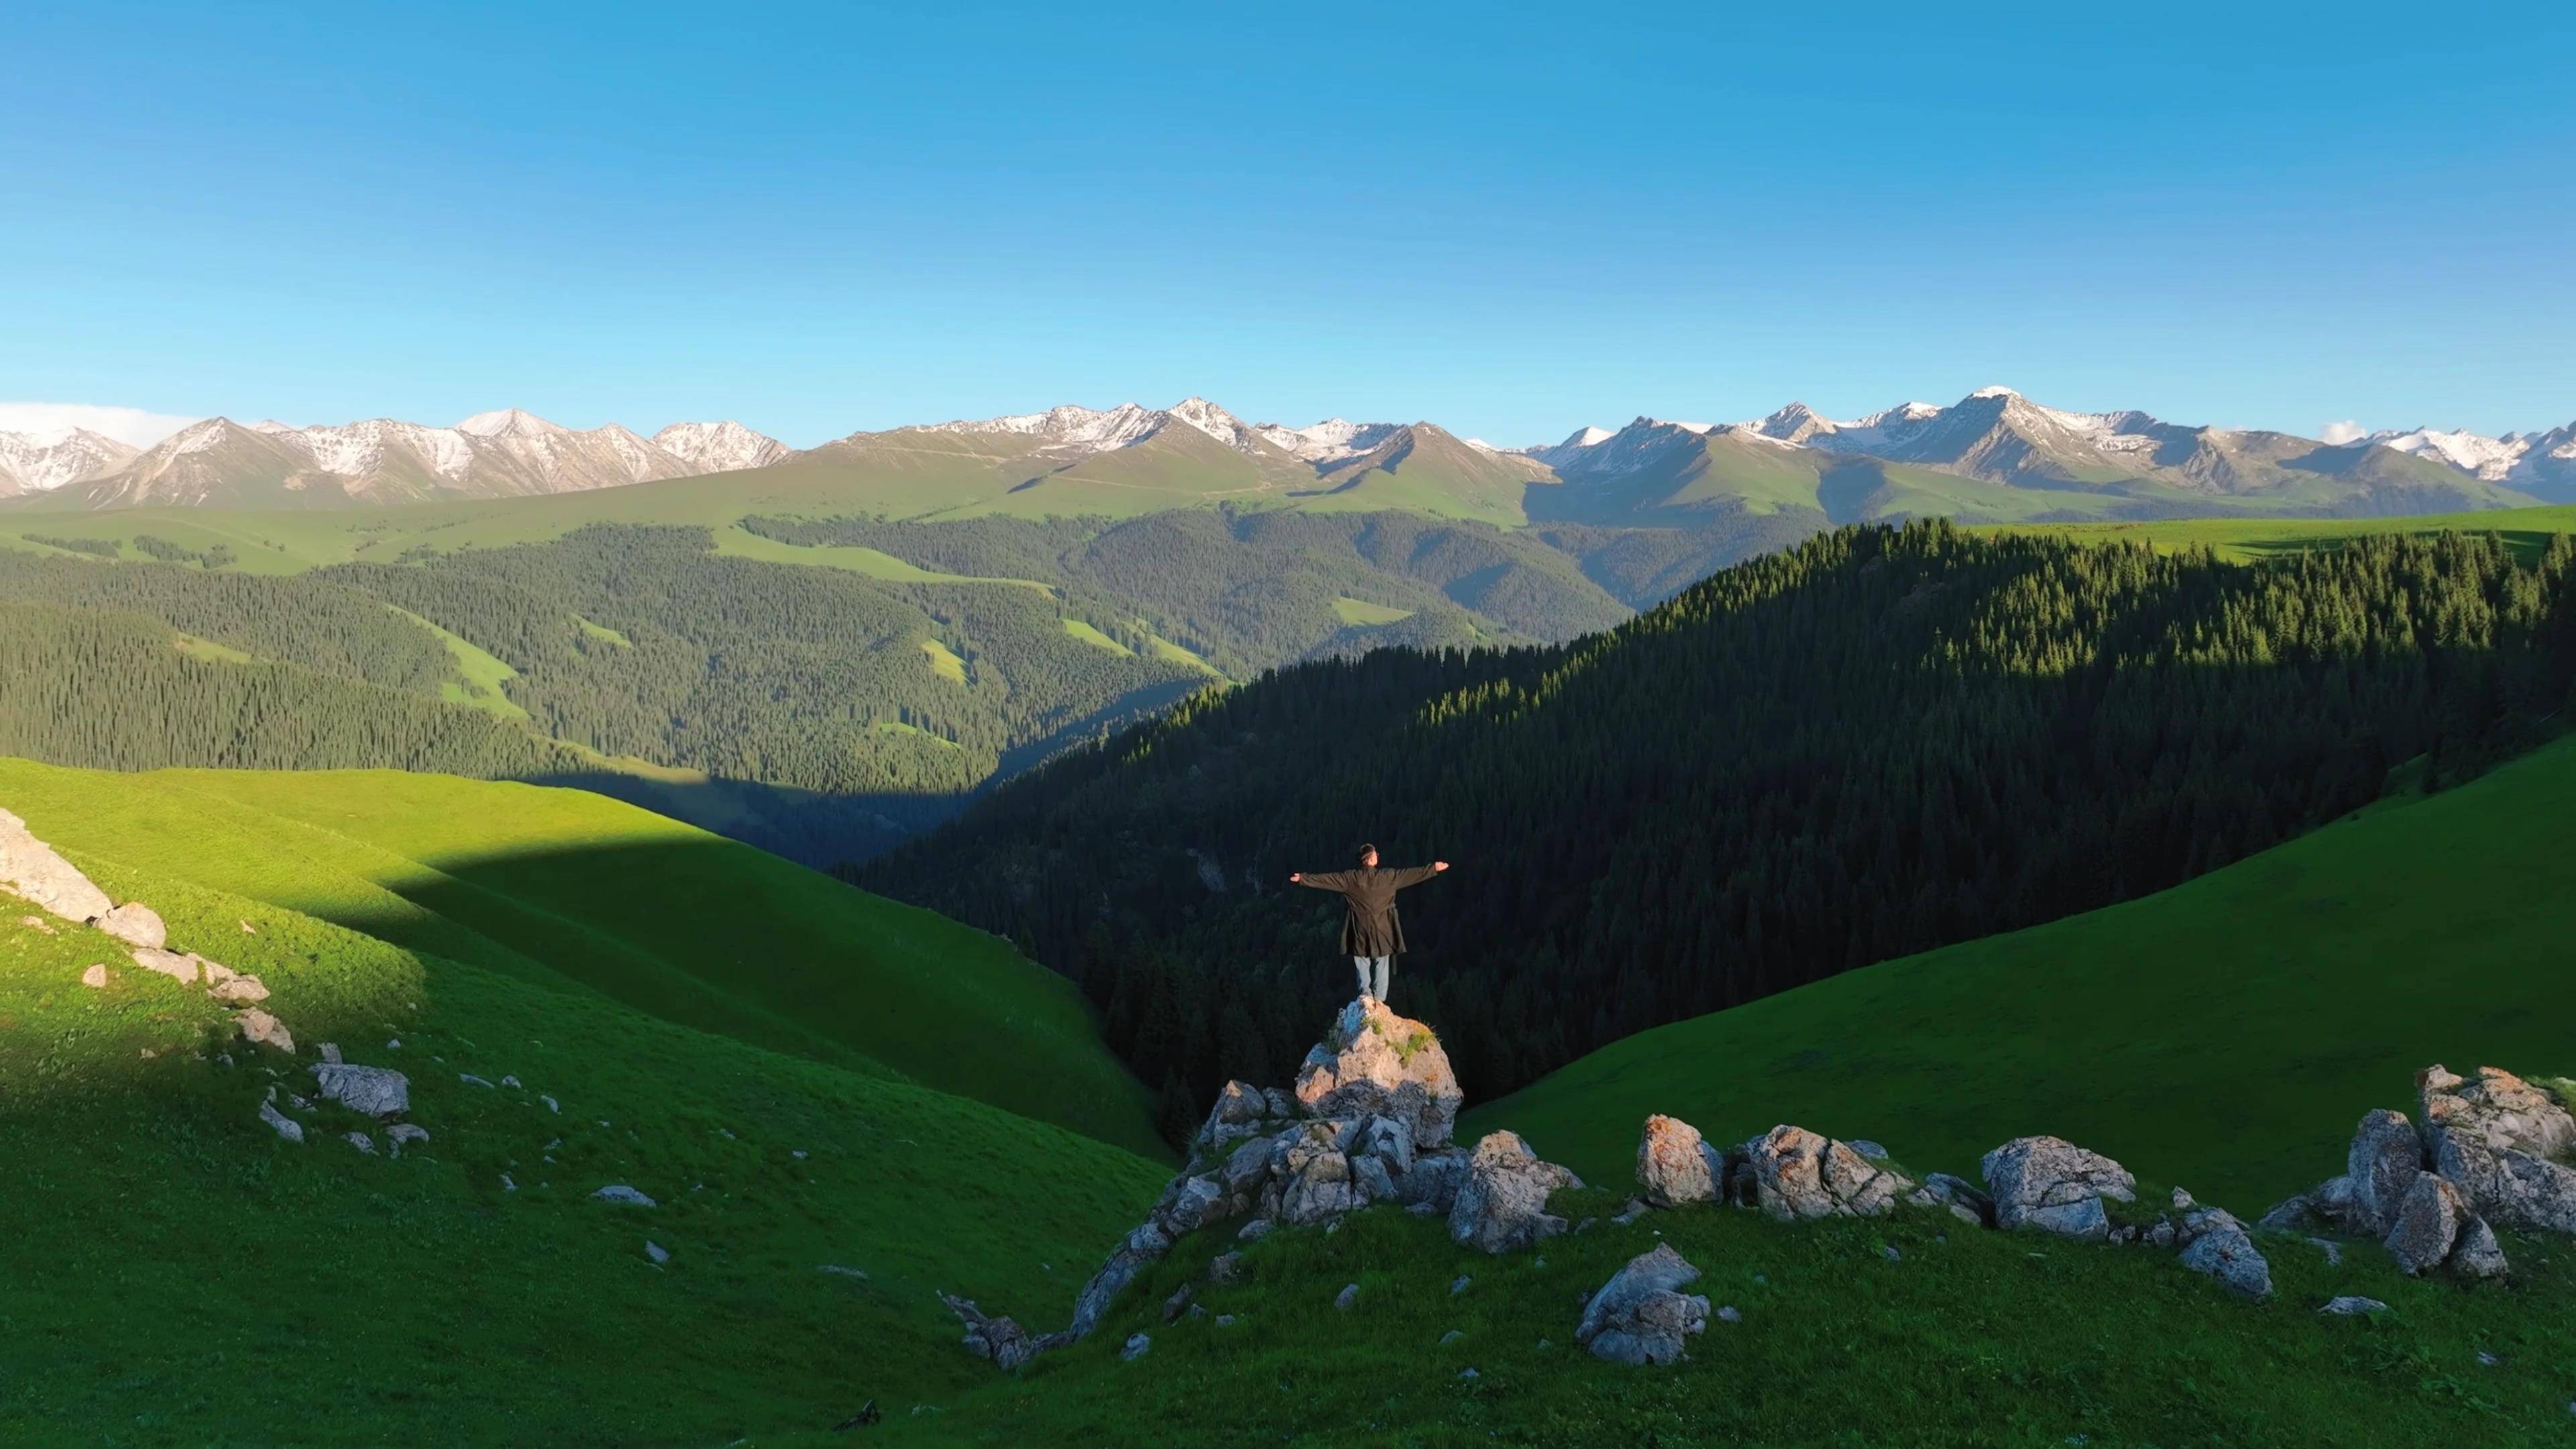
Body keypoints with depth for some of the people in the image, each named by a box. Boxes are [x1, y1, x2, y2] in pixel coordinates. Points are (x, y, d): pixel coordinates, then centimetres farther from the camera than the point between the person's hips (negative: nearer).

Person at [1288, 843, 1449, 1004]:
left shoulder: (1351, 878, -7)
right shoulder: (1387, 876, -8)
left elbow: (1327, 878, -5)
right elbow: (1411, 873, -3)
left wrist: (1303, 878, 3)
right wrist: (1434, 868, 6)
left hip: (1361, 928, 1)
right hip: (1382, 929, 0)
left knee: (1363, 964, 10)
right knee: (1382, 965, 8)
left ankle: (1366, 995, 0)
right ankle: (1379, 999, 5)